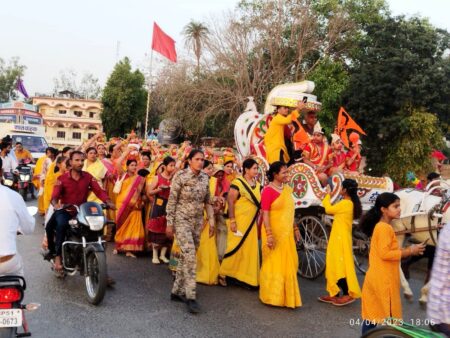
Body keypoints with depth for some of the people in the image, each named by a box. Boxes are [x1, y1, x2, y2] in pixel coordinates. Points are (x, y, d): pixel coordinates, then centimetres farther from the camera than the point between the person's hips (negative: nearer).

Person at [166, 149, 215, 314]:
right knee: (190, 255, -15)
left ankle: (177, 291, 23)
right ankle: (190, 296, -8)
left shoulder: (205, 178, 4)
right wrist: (169, 223, -10)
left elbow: (207, 201, 12)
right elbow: (172, 201, -10)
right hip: (182, 220, -5)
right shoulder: (180, 176, -11)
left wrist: (211, 219, 7)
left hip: (197, 221, 6)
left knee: (187, 256, 10)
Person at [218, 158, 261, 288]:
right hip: (239, 221, -7)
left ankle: (247, 276, 20)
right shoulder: (237, 183, -12)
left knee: (250, 250, 9)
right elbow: (230, 202, -15)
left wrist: (258, 221, 16)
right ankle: (222, 274, 13)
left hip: (251, 223, 7)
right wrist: (232, 221, -20)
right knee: (235, 248, -3)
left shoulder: (257, 185, 11)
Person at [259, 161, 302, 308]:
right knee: (273, 264, 3)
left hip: (287, 233, 7)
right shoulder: (268, 190, -14)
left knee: (288, 264, 14)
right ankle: (272, 296, 16)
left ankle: (286, 295, 29)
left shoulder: (287, 189, 9)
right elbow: (265, 214, -18)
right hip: (274, 232, -7)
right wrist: (269, 234, -24)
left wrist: (295, 228, 17)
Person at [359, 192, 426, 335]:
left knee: (373, 314, 15)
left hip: (377, 278, 10)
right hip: (383, 280, -10)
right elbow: (385, 254, -23)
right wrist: (409, 251, -16)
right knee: (387, 317, -1)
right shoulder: (385, 228, -17)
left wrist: (407, 250, 6)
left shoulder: (380, 226, 13)